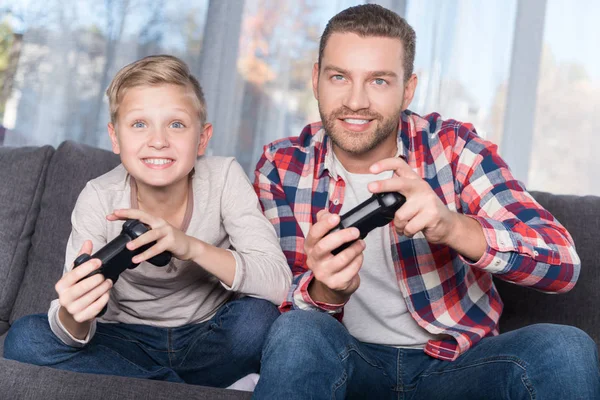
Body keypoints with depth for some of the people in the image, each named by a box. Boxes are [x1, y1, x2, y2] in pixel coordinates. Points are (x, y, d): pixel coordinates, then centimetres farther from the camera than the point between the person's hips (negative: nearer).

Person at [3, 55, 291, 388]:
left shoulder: (224, 177, -16)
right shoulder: (99, 198, -16)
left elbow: (278, 284, -25)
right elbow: (73, 336, -19)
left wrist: (192, 247, -40)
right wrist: (73, 315, -44)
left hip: (210, 341, -1)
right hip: (130, 342, 1)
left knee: (258, 316, -31)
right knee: (24, 337, -22)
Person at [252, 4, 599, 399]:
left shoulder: (453, 146, -10)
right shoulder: (282, 166, -7)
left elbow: (564, 263, -18)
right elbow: (279, 301, -8)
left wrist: (451, 226, -38)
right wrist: (325, 290, -33)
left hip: (454, 362, 1)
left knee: (566, 349, -26)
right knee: (297, 334, -32)